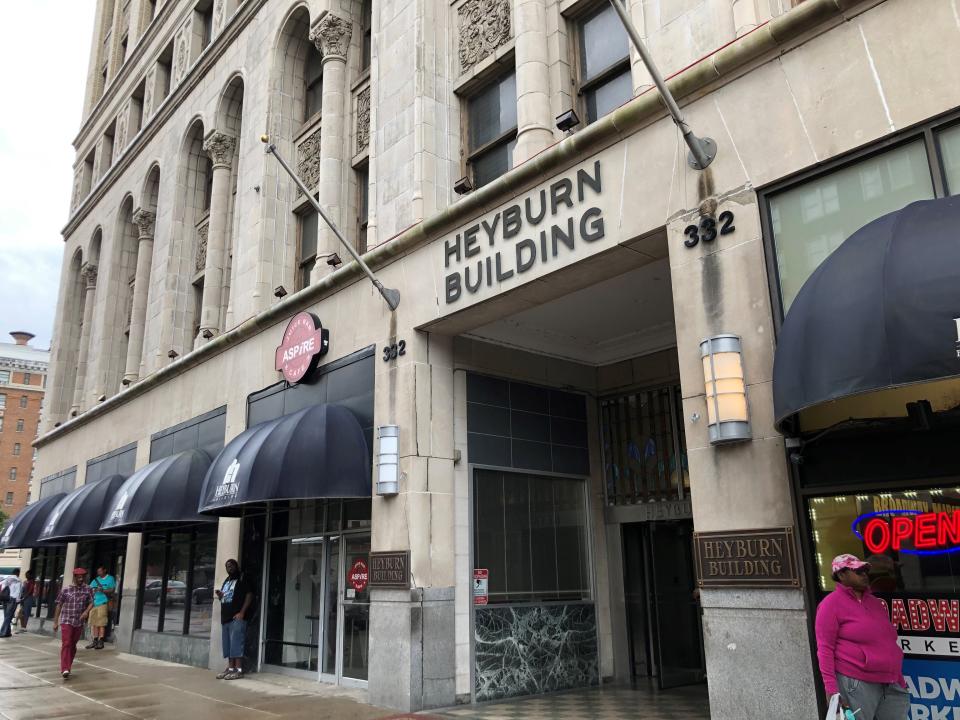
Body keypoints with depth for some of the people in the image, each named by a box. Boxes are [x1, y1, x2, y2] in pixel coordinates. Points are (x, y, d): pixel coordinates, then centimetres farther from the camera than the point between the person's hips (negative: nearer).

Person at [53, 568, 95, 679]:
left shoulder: (88, 590, 4)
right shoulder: (66, 590, 1)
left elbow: (91, 603, -2)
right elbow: (59, 605, 5)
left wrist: (86, 611, -23)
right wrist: (55, 622, 5)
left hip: (79, 623, 2)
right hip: (66, 621, -2)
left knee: (73, 646, 11)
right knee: (66, 644, -13)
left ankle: (68, 666, 25)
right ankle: (65, 669, -18)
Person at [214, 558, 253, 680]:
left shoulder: (242, 579, -2)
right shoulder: (226, 581, 22)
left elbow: (249, 595, -11)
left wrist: (242, 612, -18)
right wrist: (220, 595, 6)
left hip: (237, 617, -8)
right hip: (225, 617, 8)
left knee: (236, 644, -11)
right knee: (227, 645, 8)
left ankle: (238, 670, -11)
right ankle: (230, 668, 13)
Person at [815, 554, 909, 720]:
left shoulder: (874, 601, 16)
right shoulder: (831, 603, -7)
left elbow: (887, 641, 23)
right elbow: (825, 648, -11)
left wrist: (899, 678, 18)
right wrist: (831, 689, -18)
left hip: (891, 683, 7)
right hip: (857, 683, -7)